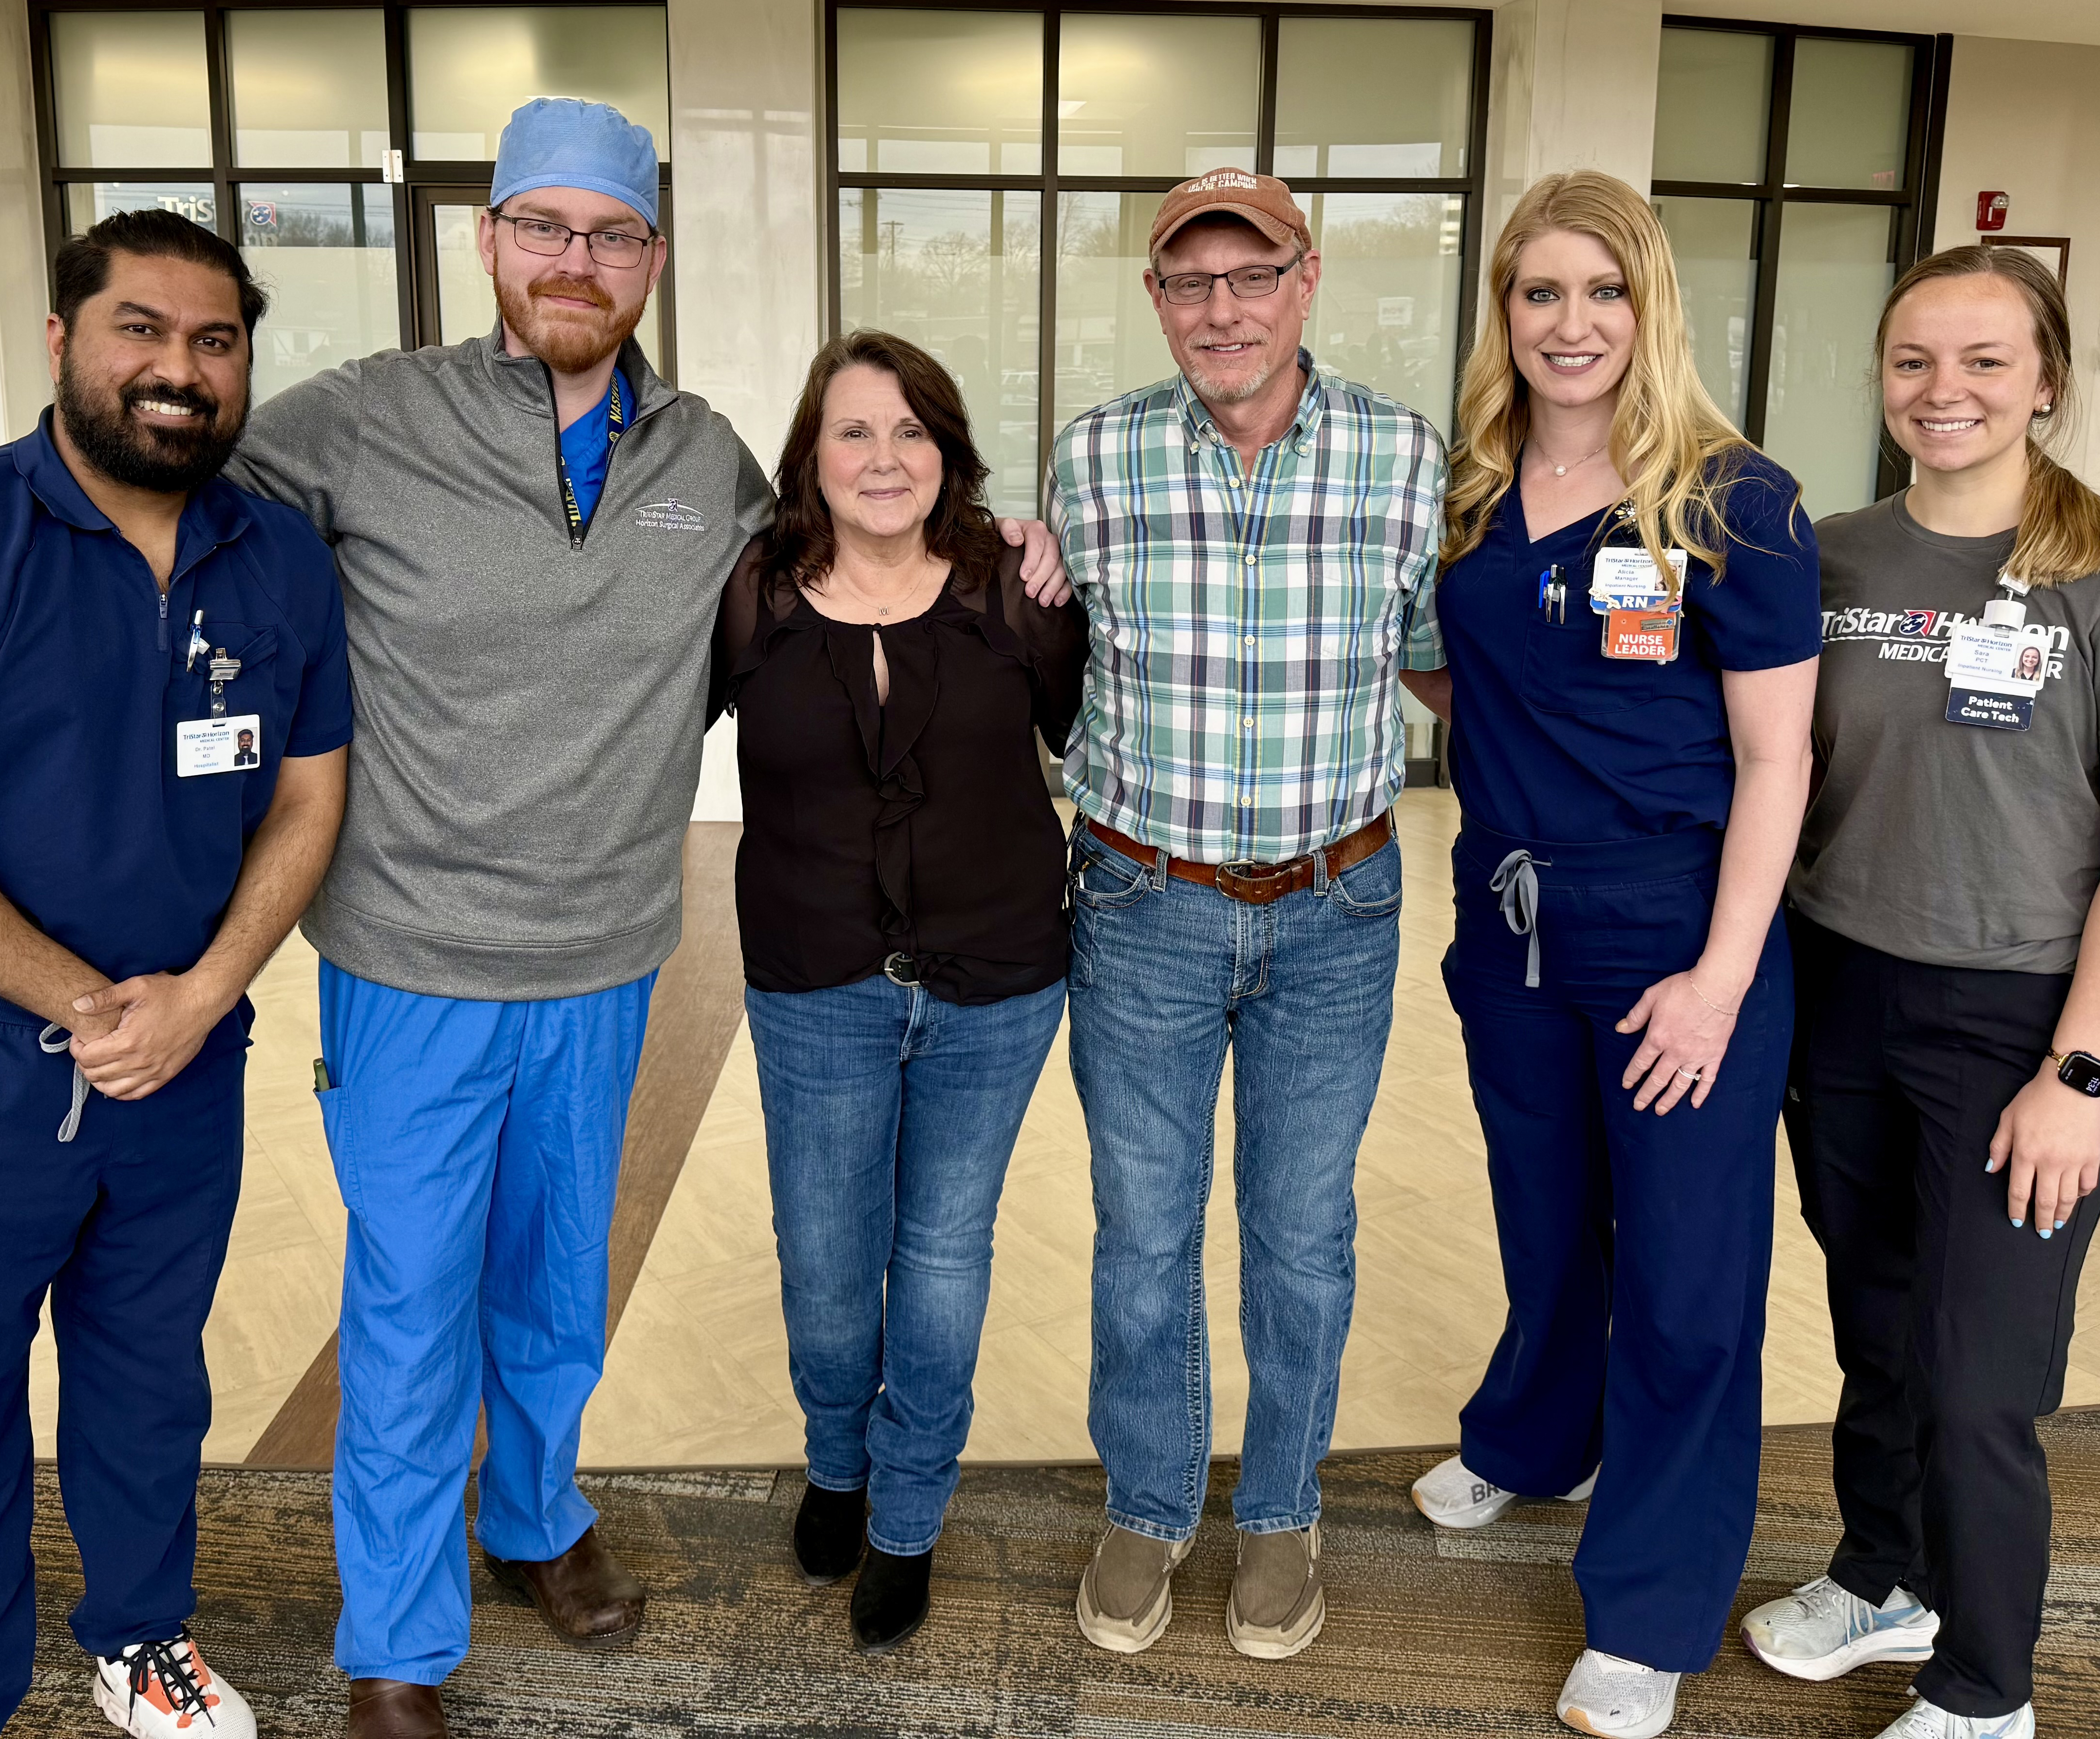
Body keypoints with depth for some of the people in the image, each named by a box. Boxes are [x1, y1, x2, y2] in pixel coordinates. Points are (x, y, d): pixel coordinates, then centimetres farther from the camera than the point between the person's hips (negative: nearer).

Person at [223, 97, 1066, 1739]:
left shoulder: (710, 462, 3)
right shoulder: (364, 422, -9)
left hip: (604, 963, 4)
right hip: (412, 962, -3)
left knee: (559, 1285, 22)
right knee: (411, 1308, 8)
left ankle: (537, 1516, 49)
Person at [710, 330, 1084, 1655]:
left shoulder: (1009, 589, -5)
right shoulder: (752, 600, -5)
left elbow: (1088, 738, 3)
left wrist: (1065, 612, -8)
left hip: (996, 985, 0)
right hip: (818, 991, 0)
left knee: (944, 1251, 13)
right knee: (825, 1261, 12)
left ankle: (908, 1518, 35)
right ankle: (839, 1464, 44)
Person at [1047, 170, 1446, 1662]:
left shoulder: (1409, 458, -7)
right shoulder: (1096, 461, -6)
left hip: (1336, 914, 0)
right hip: (1145, 909, 0)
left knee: (1304, 1236, 14)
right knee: (1143, 1232, 12)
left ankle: (1282, 1512, 37)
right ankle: (1148, 1508, 35)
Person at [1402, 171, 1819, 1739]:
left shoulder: (1734, 503, -12)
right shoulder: (1469, 496, 2)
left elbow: (1776, 758, -12)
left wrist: (1722, 978, -16)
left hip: (1677, 935, -4)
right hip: (1509, 920, 5)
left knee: (1686, 1275, 5)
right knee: (1544, 1221, 22)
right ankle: (1532, 1441, 50)